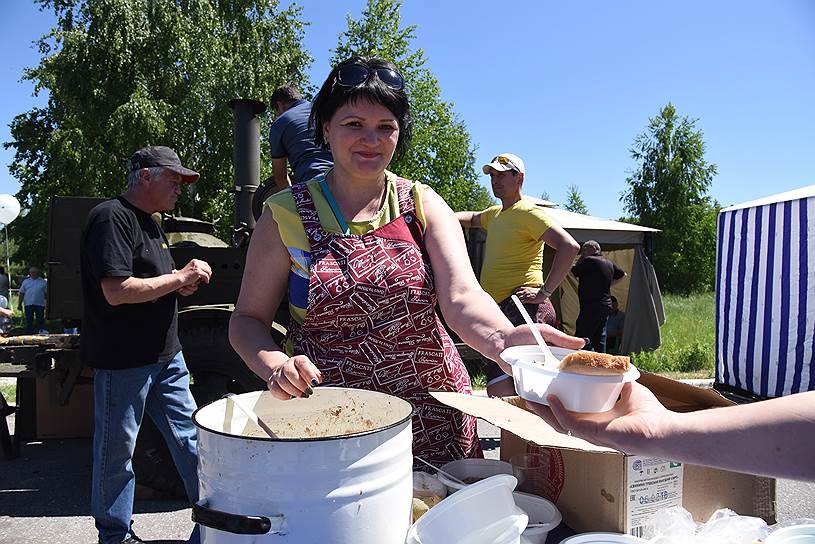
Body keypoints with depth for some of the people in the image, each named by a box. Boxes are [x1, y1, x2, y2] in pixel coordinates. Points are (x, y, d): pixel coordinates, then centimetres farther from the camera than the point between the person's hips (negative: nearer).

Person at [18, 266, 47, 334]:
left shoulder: (43, 282, 8)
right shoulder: (25, 281, 11)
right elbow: (21, 293, 10)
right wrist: (20, 304, 3)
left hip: (40, 304, -1)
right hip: (28, 304, 1)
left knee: (40, 320, 0)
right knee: (29, 321, 4)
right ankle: (29, 335, 10)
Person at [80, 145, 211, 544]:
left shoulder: (149, 222, 16)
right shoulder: (112, 218, -15)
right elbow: (116, 291, -25)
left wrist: (182, 285, 4)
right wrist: (181, 277, -16)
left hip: (166, 355, 9)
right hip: (122, 360, -9)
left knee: (189, 437, 12)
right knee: (117, 450, 8)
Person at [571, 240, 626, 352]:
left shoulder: (588, 260, -11)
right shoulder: (609, 263, 15)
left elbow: (573, 273, -6)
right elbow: (622, 275, 29)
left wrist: (580, 260, 5)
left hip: (591, 306, -9)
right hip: (606, 306, 9)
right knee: (599, 340, 13)